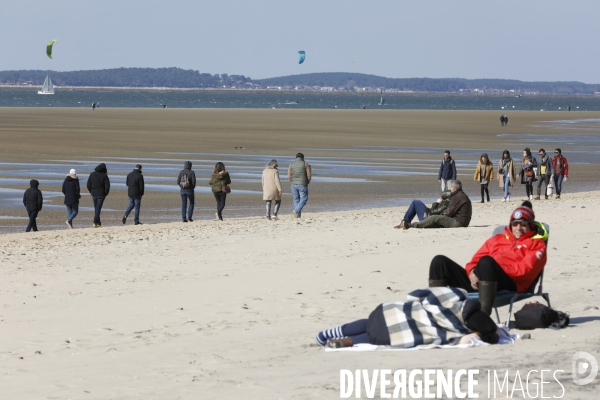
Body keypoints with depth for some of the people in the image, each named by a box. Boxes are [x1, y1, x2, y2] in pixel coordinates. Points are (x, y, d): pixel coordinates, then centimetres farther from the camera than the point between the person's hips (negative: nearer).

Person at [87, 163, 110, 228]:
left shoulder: (92, 174, 2)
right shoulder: (104, 176, -9)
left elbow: (88, 185, 3)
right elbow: (107, 186, -11)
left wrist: (91, 192, 12)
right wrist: (105, 193, 4)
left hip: (94, 194, 3)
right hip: (101, 195, -3)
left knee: (96, 209, 16)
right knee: (98, 209, -2)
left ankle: (98, 223, 20)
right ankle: (95, 222, -11)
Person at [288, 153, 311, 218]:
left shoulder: (291, 165, 4)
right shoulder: (305, 164, -5)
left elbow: (289, 176, 3)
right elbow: (309, 175, -7)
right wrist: (308, 182, 11)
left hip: (294, 185, 4)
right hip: (303, 185, -3)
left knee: (296, 200, 11)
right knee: (303, 199, 3)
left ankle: (298, 215, 9)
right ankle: (296, 211, -17)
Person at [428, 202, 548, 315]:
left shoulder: (536, 244, 20)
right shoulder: (497, 239, 34)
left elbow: (525, 269, 1)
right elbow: (476, 259, 24)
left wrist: (495, 269, -11)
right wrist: (472, 272, -2)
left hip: (508, 286, -6)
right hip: (476, 282, 6)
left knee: (486, 261, -37)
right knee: (439, 261, -10)